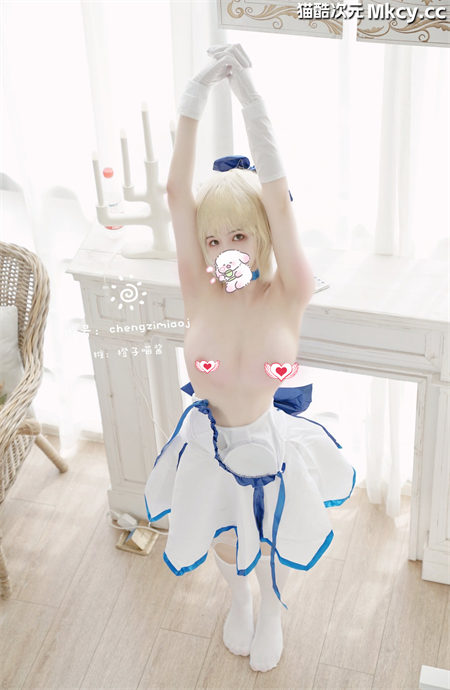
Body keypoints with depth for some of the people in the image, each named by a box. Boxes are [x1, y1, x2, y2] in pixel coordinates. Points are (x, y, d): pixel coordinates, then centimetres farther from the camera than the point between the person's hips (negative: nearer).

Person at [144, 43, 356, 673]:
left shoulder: (288, 297, -24)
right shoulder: (200, 293, -20)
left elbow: (277, 200, -36)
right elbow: (178, 194, -29)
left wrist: (249, 95, -42)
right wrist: (198, 93, -37)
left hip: (272, 447, -1)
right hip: (211, 448, 2)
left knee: (271, 546, 24)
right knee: (225, 543, 26)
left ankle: (271, 612, 58)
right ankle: (239, 601, 62)